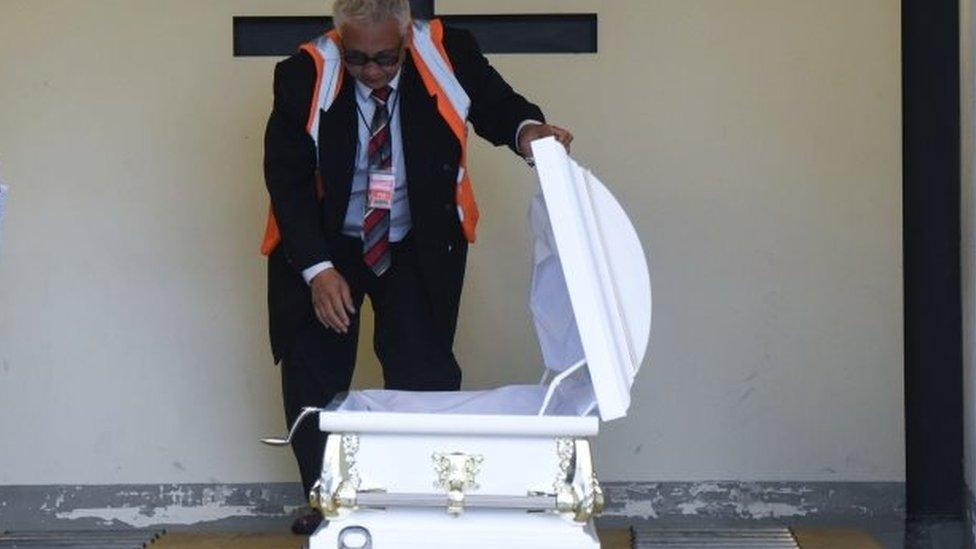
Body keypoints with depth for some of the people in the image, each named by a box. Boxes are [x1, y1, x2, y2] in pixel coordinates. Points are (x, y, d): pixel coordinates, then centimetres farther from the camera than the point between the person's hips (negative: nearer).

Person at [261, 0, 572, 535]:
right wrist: (318, 269, -25)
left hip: (419, 247, 0)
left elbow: (495, 104, 0)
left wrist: (525, 129, -25)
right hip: (324, 247, 0)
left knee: (424, 376, -5)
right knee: (313, 376, 1)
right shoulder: (305, 76, -22)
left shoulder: (448, 55, -19)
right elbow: (287, 178, -18)